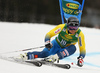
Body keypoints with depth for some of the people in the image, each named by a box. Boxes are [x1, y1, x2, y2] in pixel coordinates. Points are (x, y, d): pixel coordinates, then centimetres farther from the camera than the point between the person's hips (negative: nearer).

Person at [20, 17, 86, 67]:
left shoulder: (79, 34, -23)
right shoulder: (62, 27, -23)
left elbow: (82, 49, -17)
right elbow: (48, 35, -17)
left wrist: (81, 58, -36)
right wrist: (47, 43, -37)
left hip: (65, 49, 1)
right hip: (57, 44, 0)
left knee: (73, 48, -35)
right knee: (44, 53, -29)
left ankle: (54, 58, -49)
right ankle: (26, 56, -19)